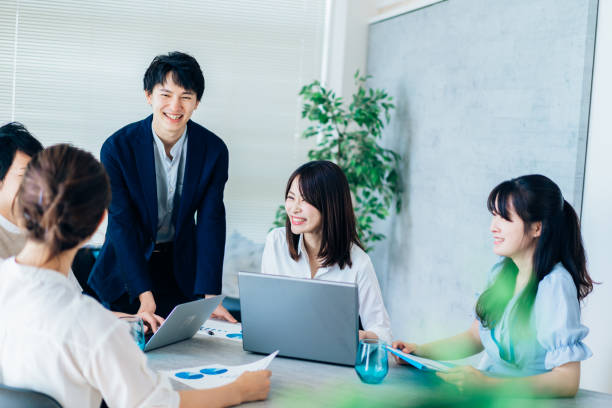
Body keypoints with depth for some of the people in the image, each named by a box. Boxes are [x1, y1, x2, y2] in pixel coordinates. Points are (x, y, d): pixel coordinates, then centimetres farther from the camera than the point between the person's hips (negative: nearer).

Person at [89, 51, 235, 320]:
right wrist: (144, 295, -28)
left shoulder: (214, 150, -11)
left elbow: (211, 221, -13)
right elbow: (121, 223, -19)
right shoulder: (118, 147, -17)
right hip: (128, 267, -1)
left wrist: (210, 295, -23)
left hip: (182, 268, 2)